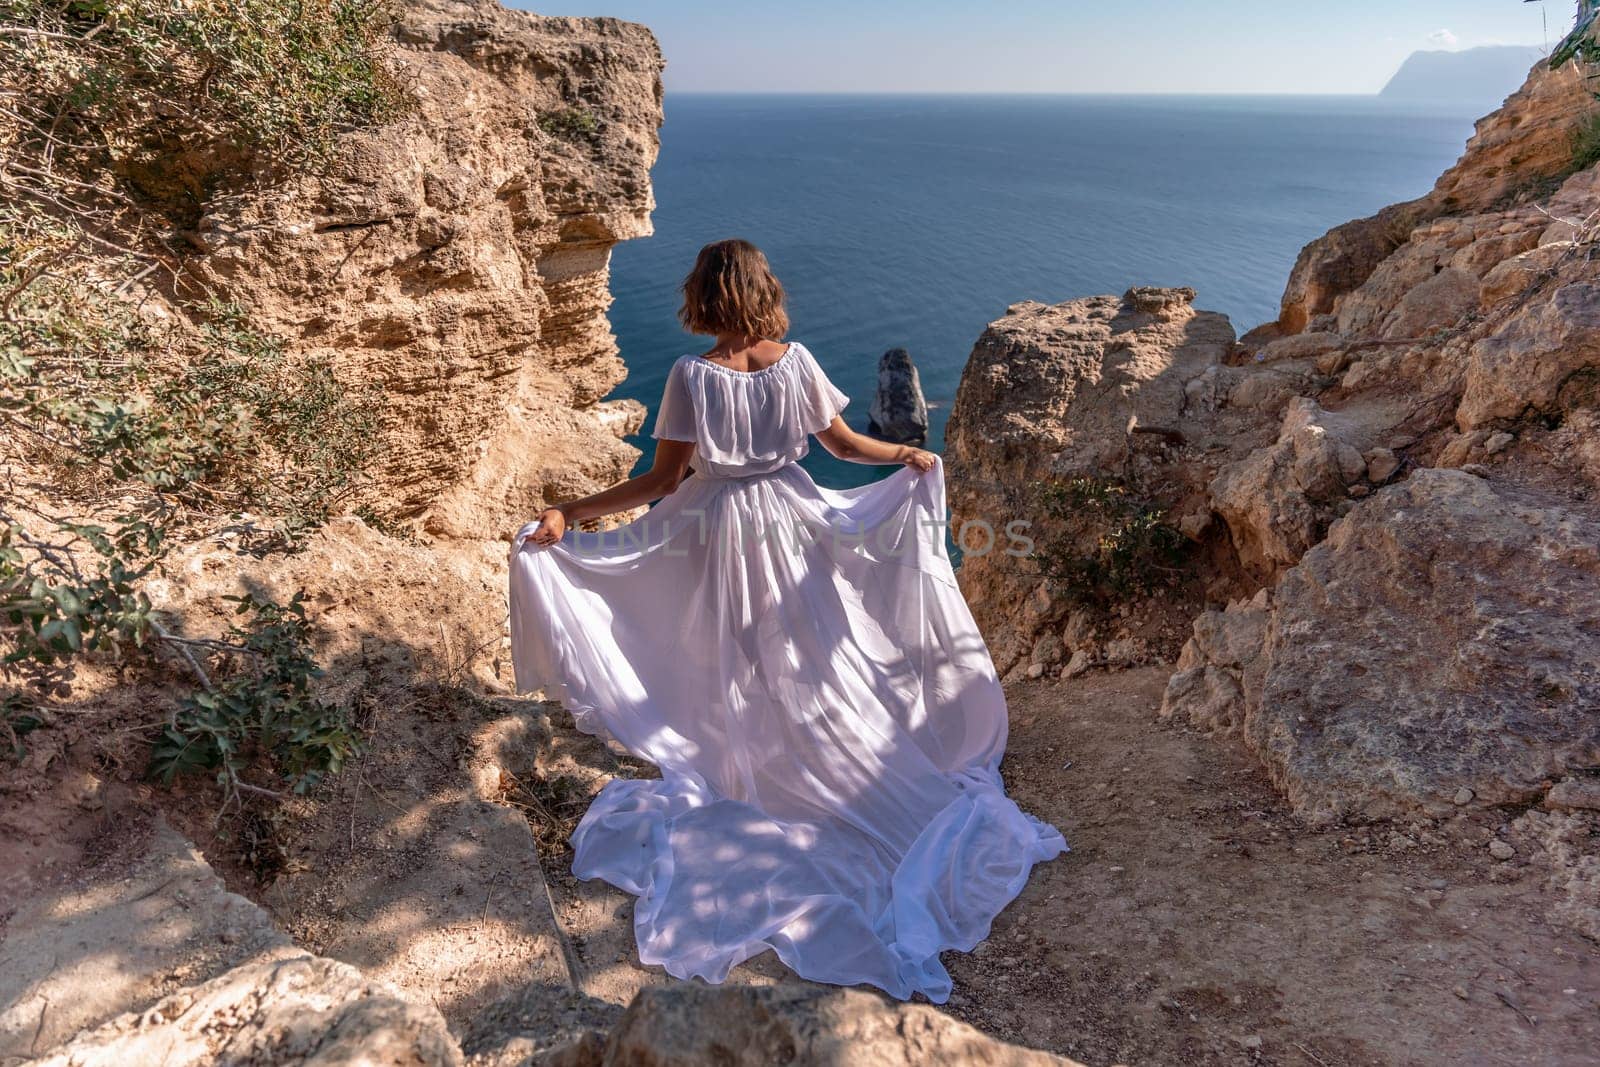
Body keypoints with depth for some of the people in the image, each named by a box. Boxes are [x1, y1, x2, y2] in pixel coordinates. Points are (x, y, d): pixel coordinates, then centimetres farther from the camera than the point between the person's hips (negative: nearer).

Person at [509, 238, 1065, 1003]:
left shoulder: (691, 376, -17)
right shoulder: (796, 360, -9)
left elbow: (663, 480, -16)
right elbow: (844, 444, -1)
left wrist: (571, 514, -11)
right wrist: (908, 457, 15)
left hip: (720, 535, -3)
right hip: (792, 526, 3)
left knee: (738, 681, 16)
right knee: (820, 668, 19)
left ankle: (746, 783, 34)